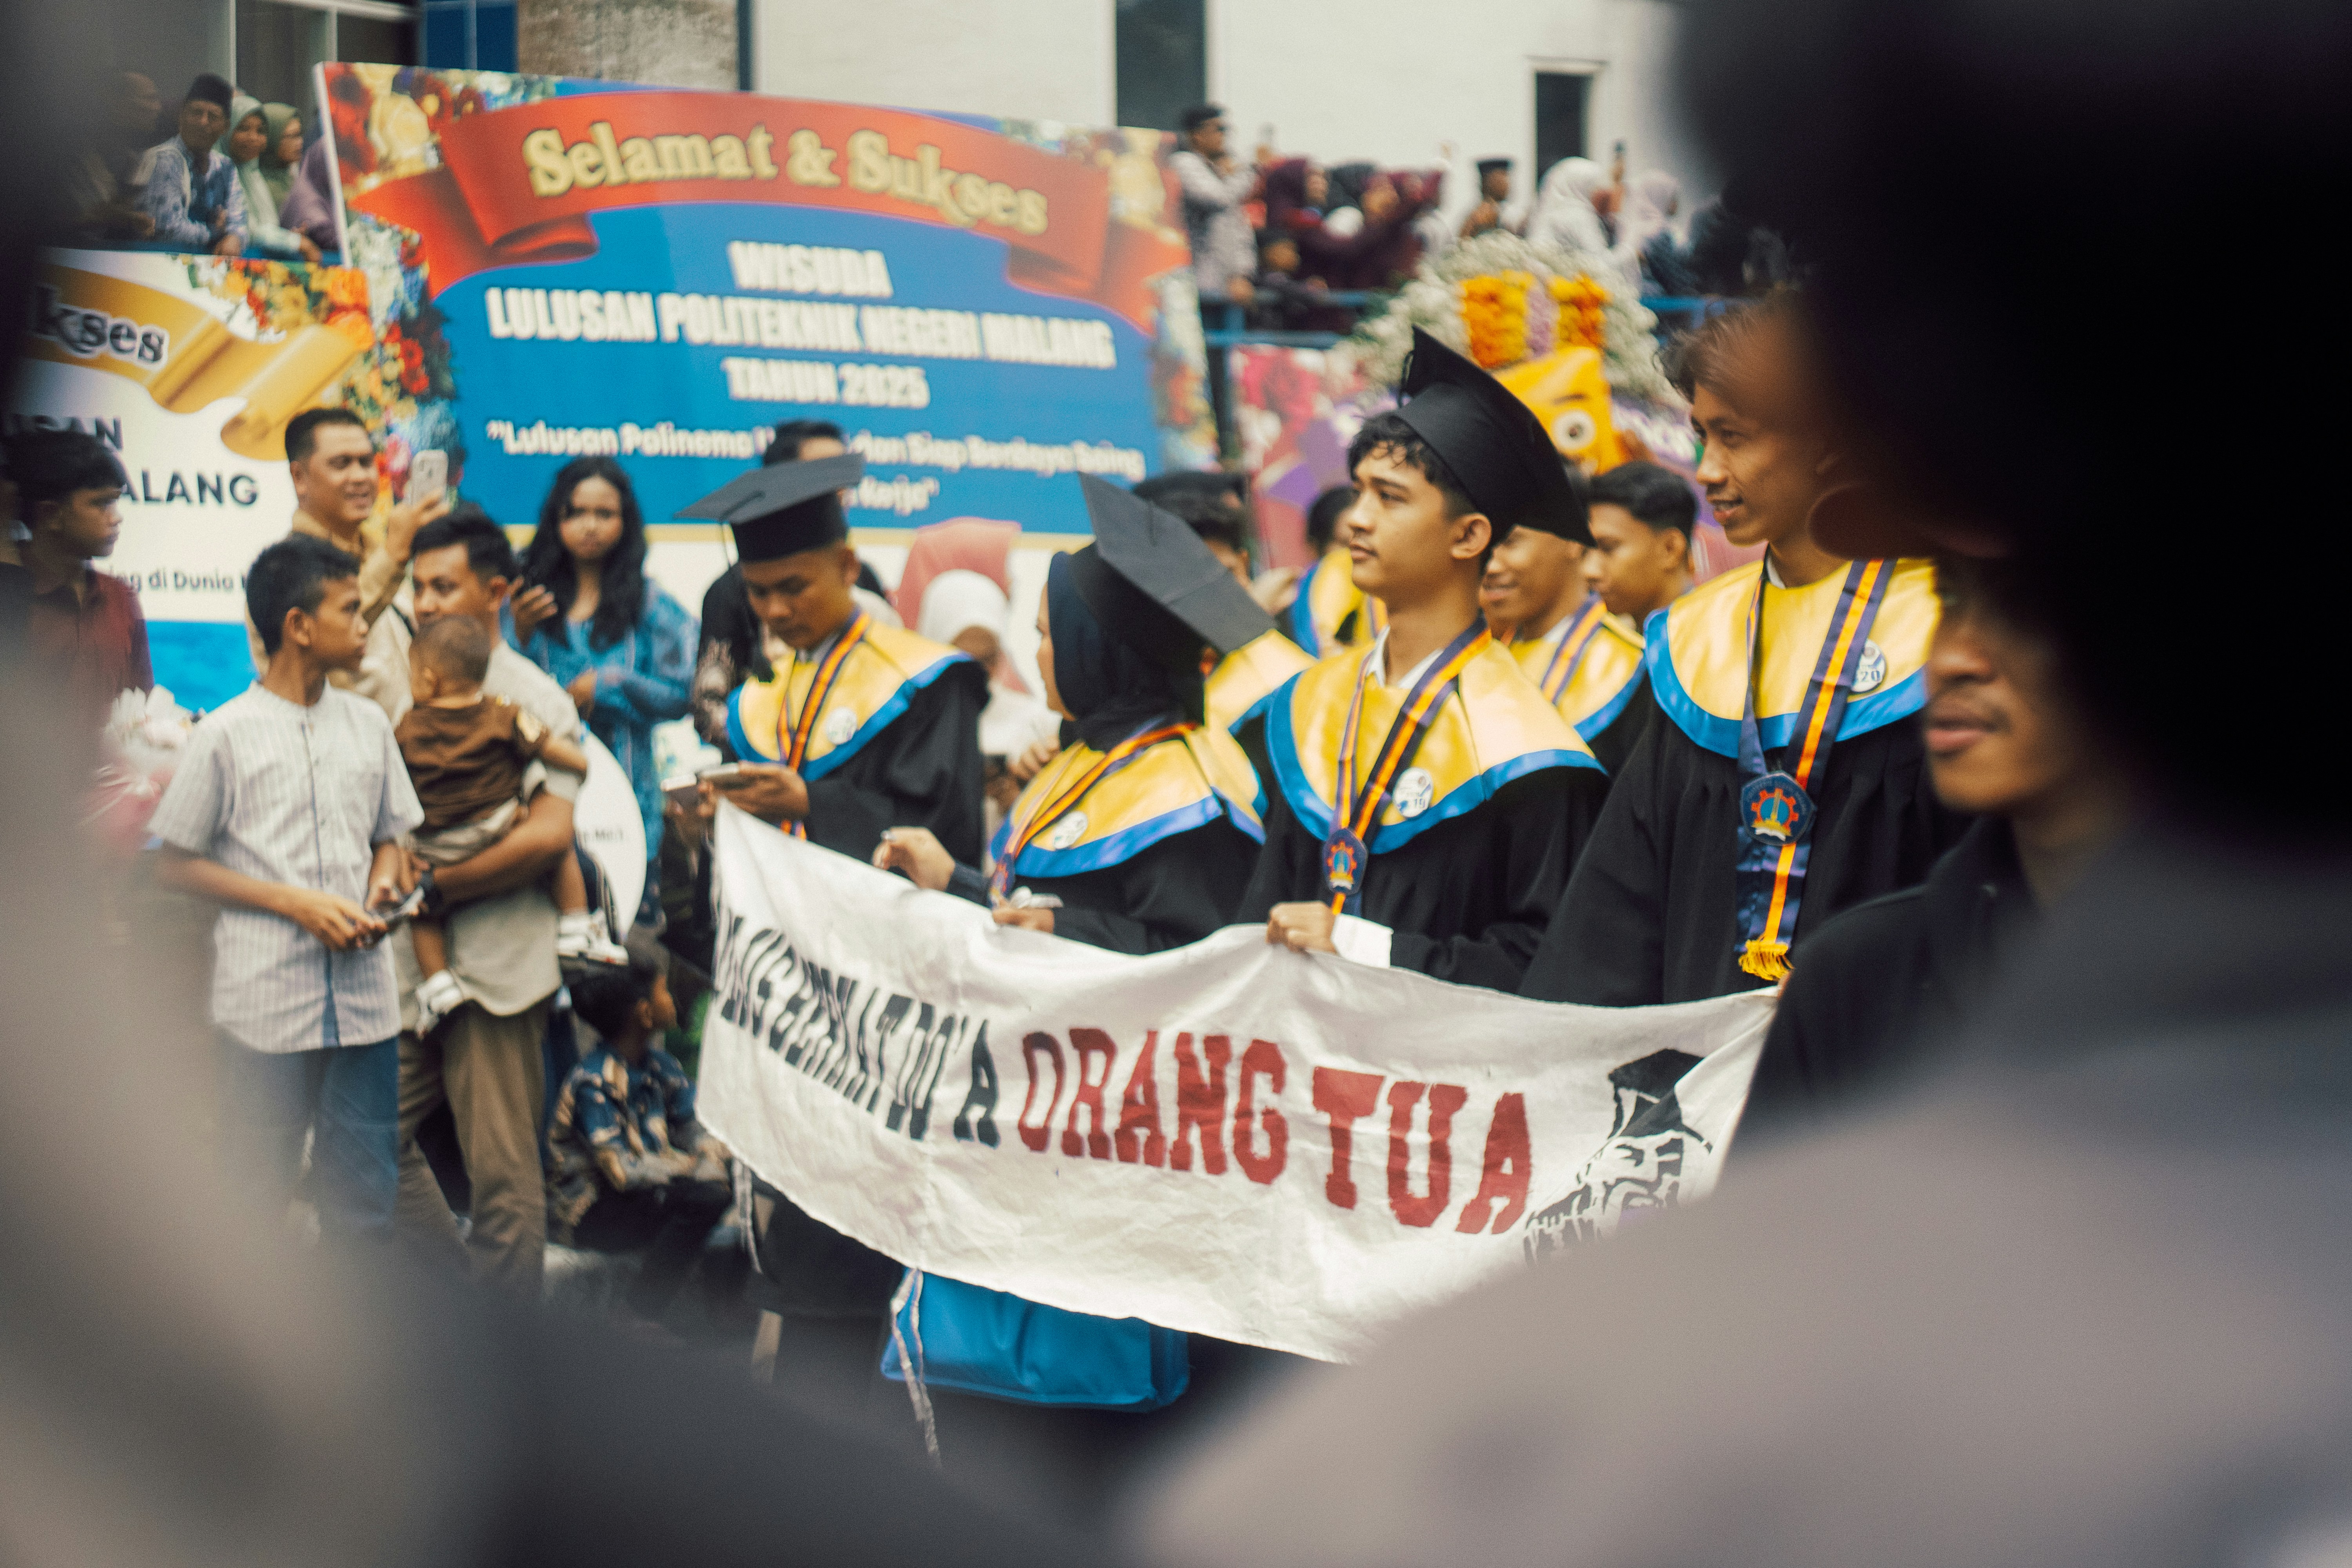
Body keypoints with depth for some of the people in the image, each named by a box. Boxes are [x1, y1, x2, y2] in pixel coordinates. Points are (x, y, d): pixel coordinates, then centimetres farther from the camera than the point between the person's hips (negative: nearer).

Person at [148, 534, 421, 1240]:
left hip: (363, 995, 4)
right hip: (267, 1003, -4)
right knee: (256, 1198, 2)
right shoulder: (226, 735, -4)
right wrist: (296, 903, -11)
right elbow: (175, 864, -1)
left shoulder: (368, 725, 11)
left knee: (363, 1198, 5)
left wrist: (382, 889, -3)